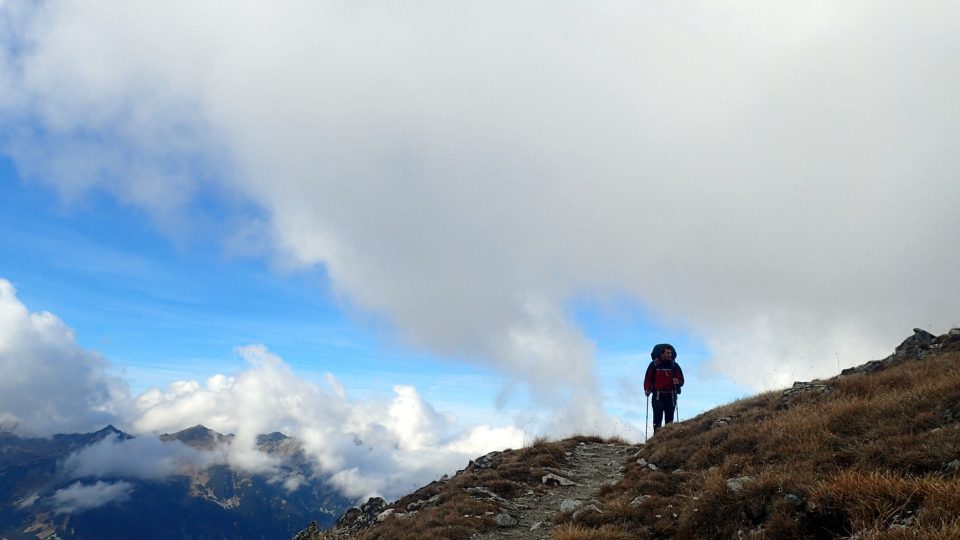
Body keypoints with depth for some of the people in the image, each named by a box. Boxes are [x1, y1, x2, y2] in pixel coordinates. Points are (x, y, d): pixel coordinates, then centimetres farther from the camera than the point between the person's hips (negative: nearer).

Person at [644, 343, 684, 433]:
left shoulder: (674, 365, 6)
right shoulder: (654, 364, 2)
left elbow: (681, 380, 6)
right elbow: (648, 378, 4)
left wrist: (678, 382, -17)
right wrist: (647, 389, -11)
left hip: (671, 396, 2)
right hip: (658, 396, -2)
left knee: (669, 419, 3)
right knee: (657, 417, -11)